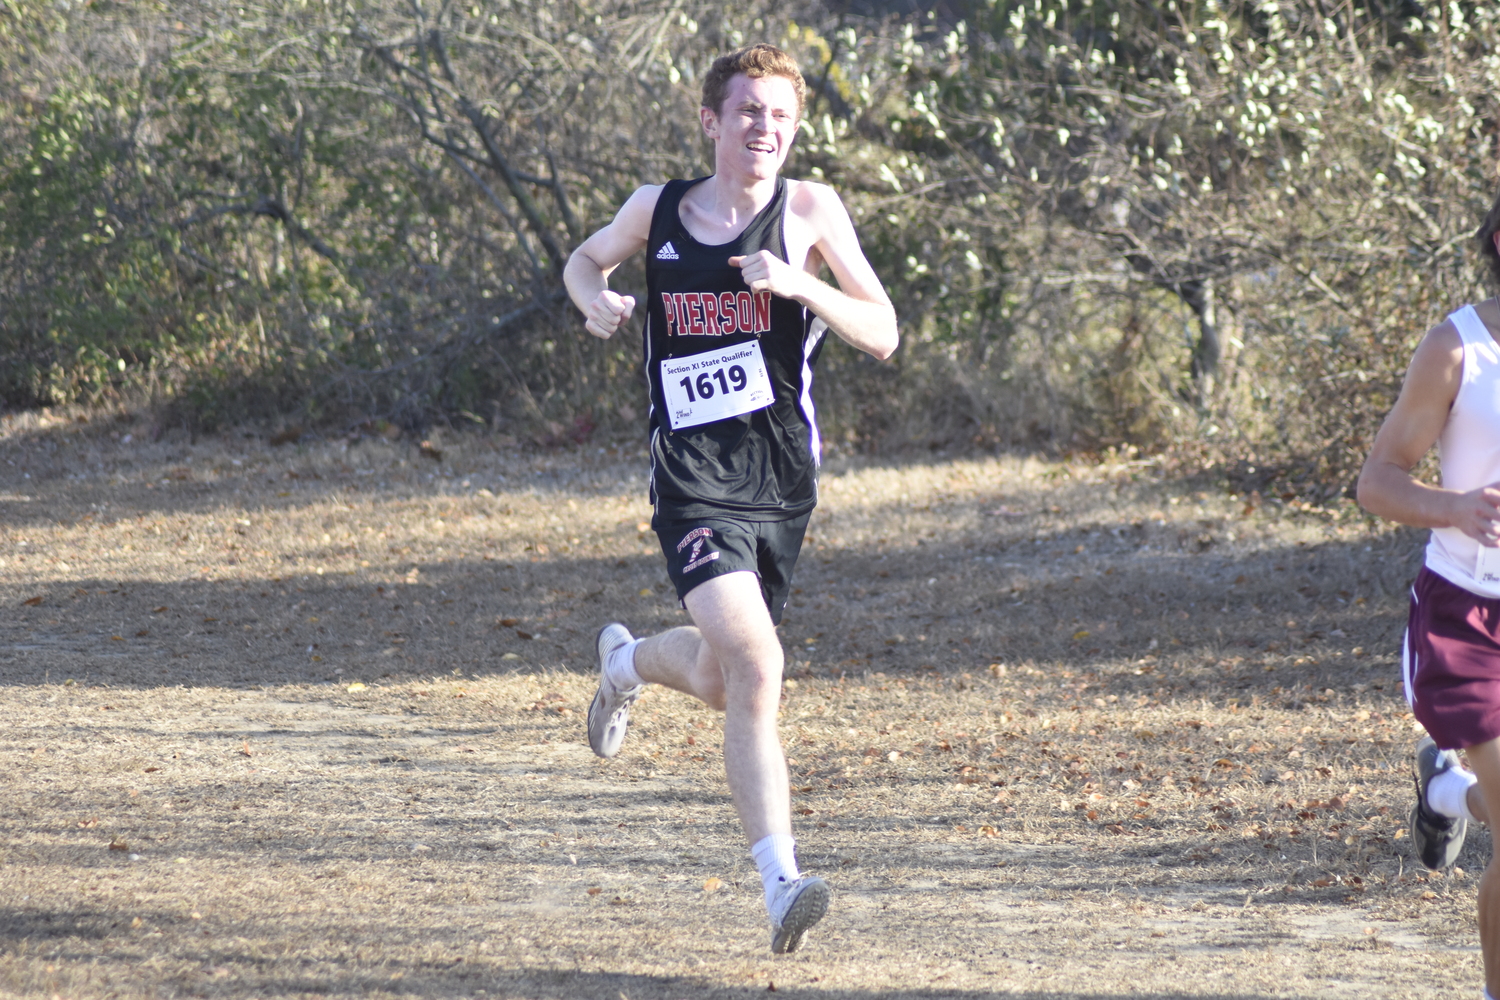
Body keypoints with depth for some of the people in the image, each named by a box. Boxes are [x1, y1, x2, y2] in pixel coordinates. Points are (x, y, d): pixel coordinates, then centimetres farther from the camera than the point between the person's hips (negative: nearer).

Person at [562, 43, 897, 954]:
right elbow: (586, 260, 25)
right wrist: (595, 299, 1)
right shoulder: (657, 211, 4)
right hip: (694, 485, -2)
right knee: (756, 664, -22)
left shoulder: (809, 211, -1)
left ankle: (629, 660, 52)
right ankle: (782, 884, -19)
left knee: (721, 684, 15)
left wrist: (799, 286, -20)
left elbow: (882, 335, -4)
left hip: (783, 484, 2)